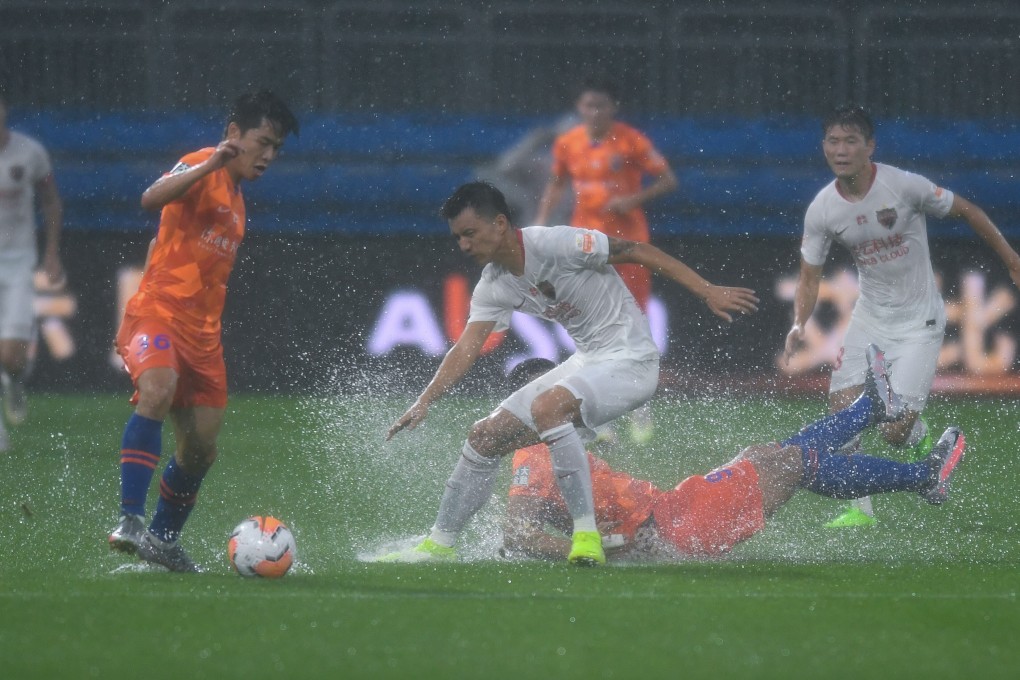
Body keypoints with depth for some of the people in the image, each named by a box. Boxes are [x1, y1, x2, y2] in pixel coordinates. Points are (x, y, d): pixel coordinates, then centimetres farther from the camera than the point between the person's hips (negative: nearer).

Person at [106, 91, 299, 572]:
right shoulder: (203, 169, -5)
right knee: (158, 390, -35)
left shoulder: (235, 197, 21)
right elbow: (152, 199, -27)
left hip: (202, 331, 9)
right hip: (157, 311, -9)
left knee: (200, 449, 6)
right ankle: (130, 521, -39)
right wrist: (210, 164, -38)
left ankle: (163, 541, 24)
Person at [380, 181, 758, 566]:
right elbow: (466, 350, 1)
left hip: (630, 360, -9)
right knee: (485, 437, 4)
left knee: (546, 407, -35)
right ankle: (438, 545, 18)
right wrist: (424, 403, -13)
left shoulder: (554, 244, -20)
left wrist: (709, 292, -17)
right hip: (587, 362, 9)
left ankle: (586, 533, -31)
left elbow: (637, 252, -16)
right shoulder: (493, 288, 4)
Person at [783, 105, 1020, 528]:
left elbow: (966, 211, -4)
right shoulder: (821, 210, -8)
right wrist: (799, 325, -17)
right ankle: (859, 508, 8)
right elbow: (809, 276, 1)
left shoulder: (904, 186, -19)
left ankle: (922, 441, 26)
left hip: (919, 322, -4)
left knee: (895, 430, -12)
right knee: (841, 408, -8)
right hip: (869, 318, 4)